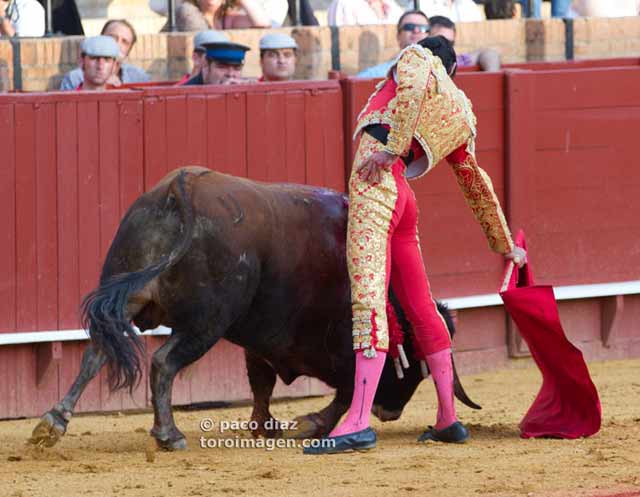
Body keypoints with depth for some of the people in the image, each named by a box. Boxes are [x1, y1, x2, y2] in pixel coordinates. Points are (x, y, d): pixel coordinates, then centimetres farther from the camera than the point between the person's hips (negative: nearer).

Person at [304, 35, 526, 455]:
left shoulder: (417, 56, 12)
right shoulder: (461, 116, 27)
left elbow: (412, 88, -14)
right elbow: (478, 186, 33)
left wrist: (390, 146, -20)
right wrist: (506, 246, 40)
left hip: (375, 182, -8)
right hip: (402, 199, 8)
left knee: (368, 298, -17)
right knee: (420, 308, 17)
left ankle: (359, 423, -26)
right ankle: (448, 420, 23)